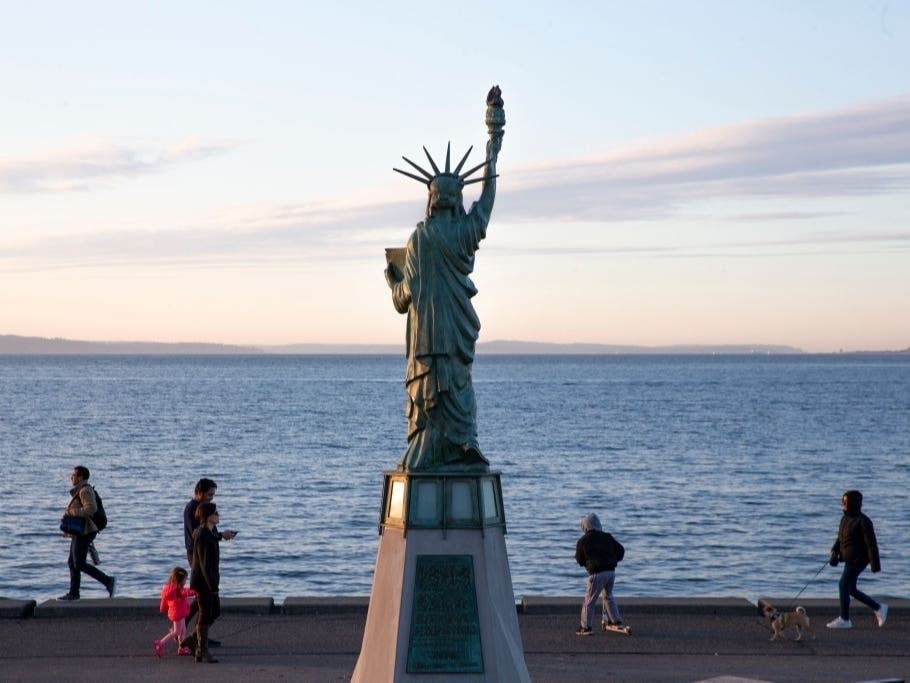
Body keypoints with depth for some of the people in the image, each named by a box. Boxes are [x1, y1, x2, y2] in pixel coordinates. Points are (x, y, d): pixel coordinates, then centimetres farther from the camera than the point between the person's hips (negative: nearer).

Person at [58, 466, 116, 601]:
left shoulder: (85, 491, -15)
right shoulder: (80, 490, 18)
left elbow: (91, 508, -28)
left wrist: (72, 512, -21)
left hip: (84, 533, -10)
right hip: (80, 532, 10)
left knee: (79, 564, -10)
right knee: (72, 563, 11)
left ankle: (108, 581, -10)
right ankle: (73, 593, 14)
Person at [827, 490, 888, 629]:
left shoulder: (863, 522, -15)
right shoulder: (845, 519, 11)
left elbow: (871, 544, -17)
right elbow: (840, 538, 18)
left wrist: (875, 564, -19)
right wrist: (834, 551, -1)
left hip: (858, 560, -9)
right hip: (850, 560, 9)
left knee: (843, 585, -10)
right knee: (850, 589, 12)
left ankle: (844, 620, -1)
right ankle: (879, 608, 23)